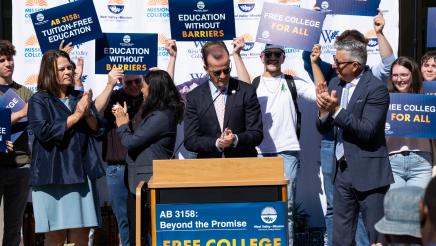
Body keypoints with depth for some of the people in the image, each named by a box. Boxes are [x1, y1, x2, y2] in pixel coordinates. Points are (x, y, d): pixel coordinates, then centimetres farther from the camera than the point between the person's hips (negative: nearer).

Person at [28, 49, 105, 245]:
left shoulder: (80, 98, 14)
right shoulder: (39, 101, -1)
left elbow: (98, 130, 10)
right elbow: (44, 132, -15)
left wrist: (88, 113, -10)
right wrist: (76, 116, -13)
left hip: (81, 173, 5)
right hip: (53, 175, -5)